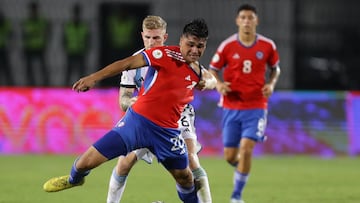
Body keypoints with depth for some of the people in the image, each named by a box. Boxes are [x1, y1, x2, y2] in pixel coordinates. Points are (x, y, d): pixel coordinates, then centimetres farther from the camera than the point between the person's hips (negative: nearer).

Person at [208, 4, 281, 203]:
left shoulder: (267, 45, -2)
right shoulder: (227, 46, -5)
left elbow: (275, 68, 15)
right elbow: (212, 69, 6)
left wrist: (271, 84, -4)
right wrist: (218, 84, -15)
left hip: (256, 106, -1)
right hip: (231, 106, 1)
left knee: (246, 150, -16)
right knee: (230, 156, 2)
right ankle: (241, 167, 40)